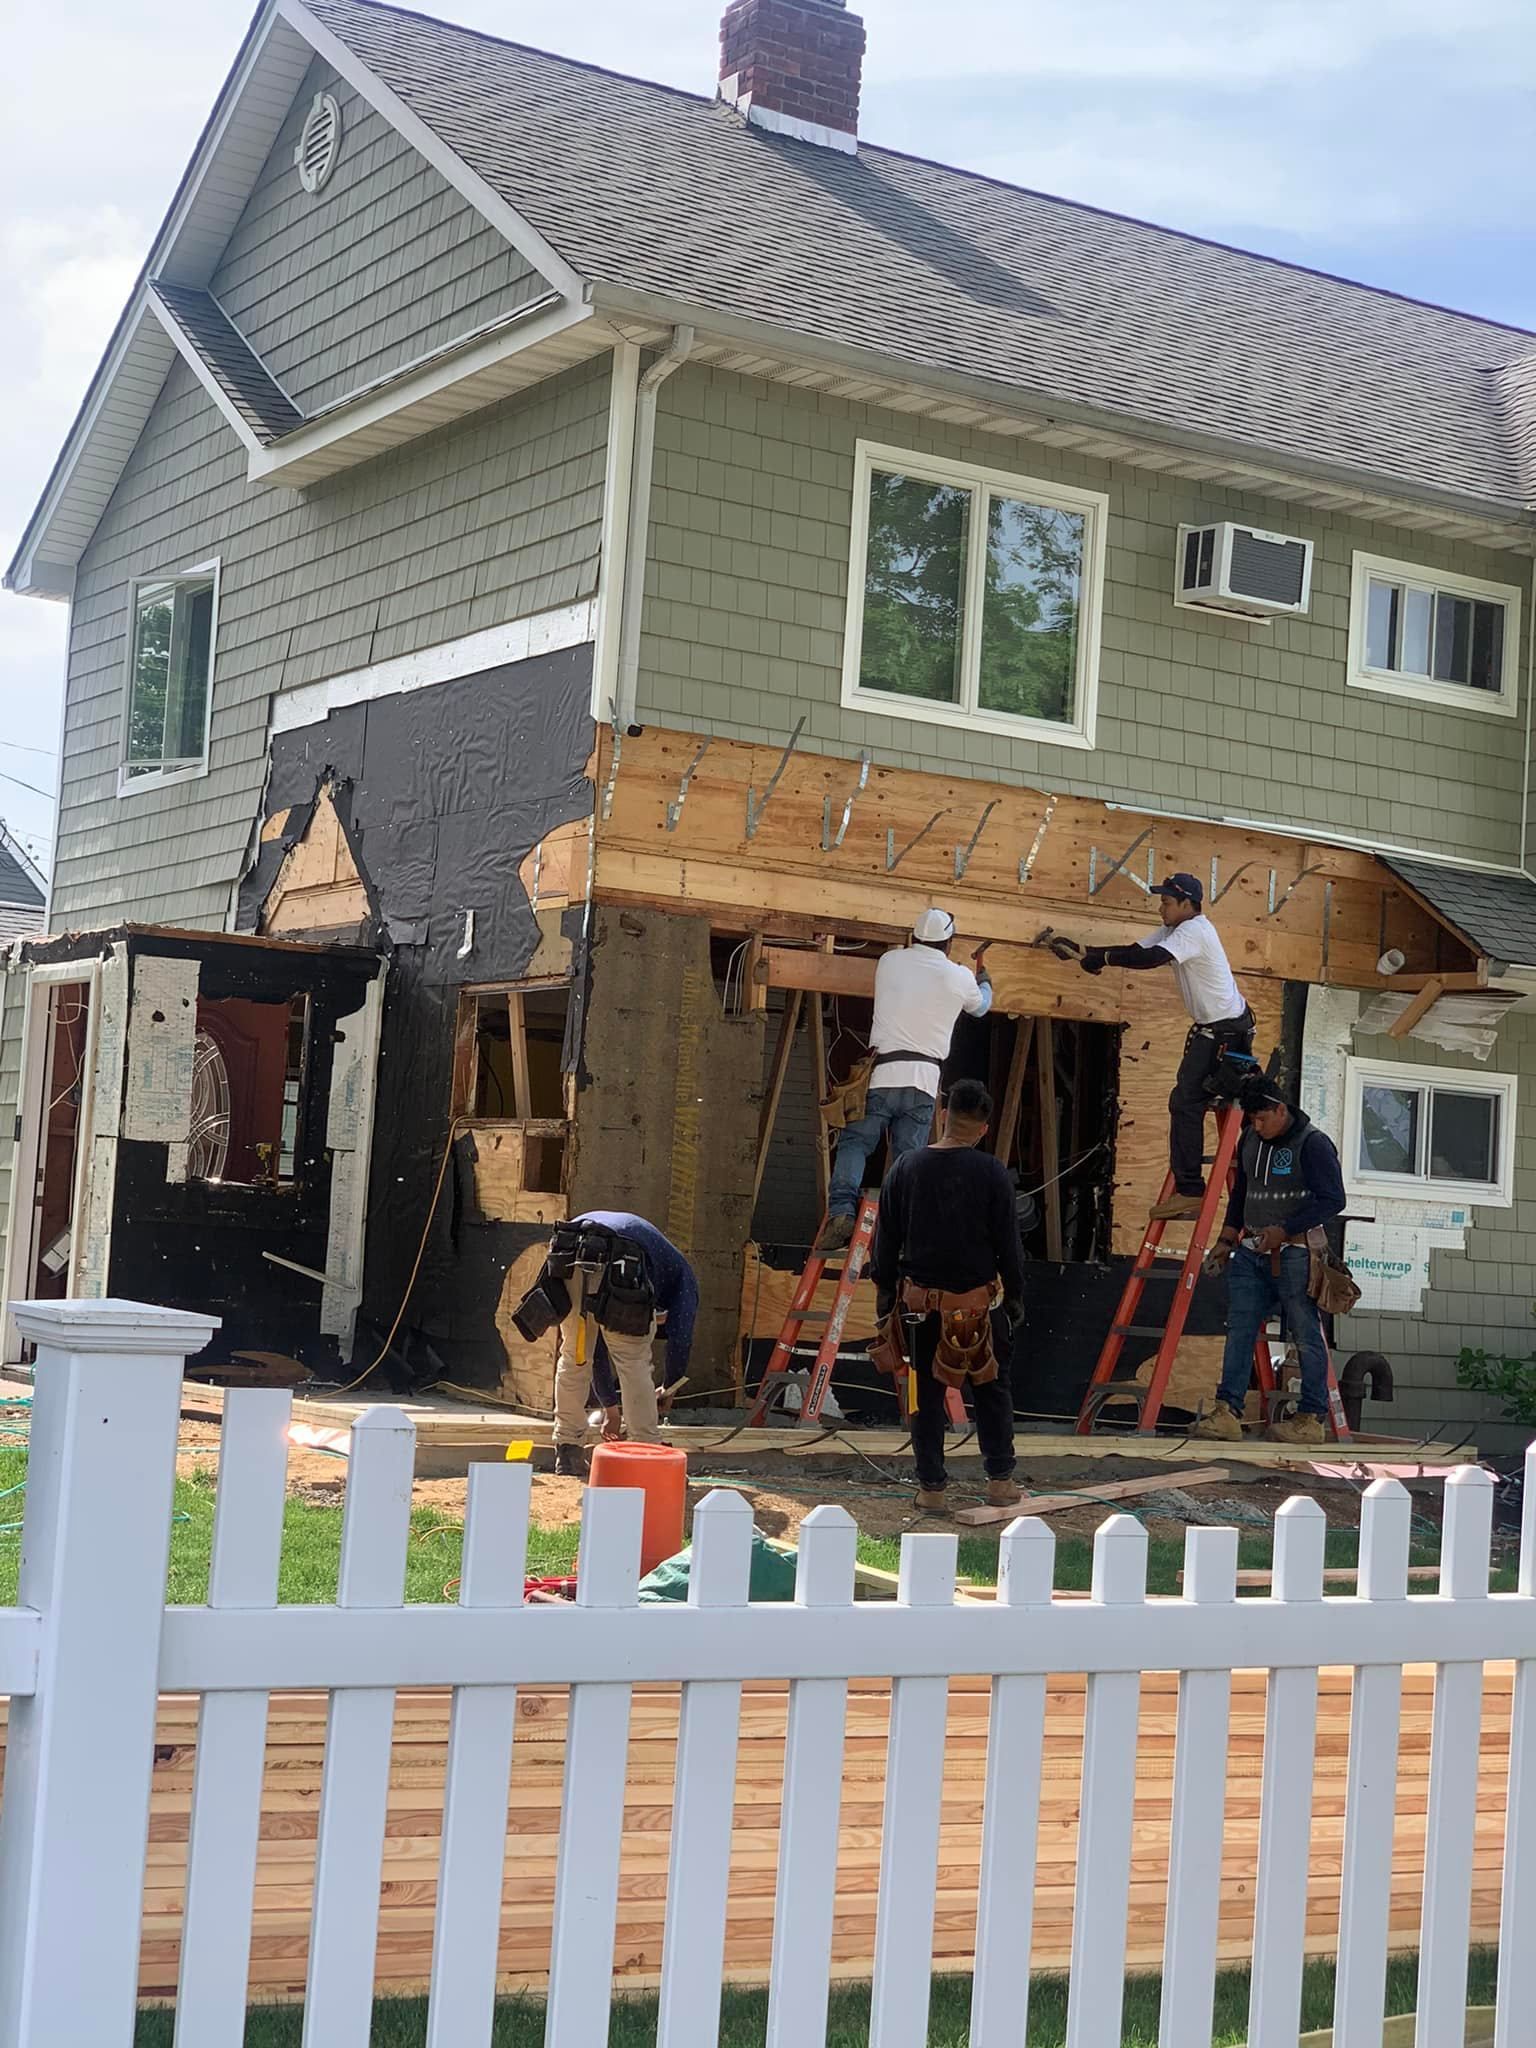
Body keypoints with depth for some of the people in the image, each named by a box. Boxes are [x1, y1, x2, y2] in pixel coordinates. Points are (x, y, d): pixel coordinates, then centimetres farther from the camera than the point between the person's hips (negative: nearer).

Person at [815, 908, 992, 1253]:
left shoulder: (890, 961, 8)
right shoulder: (959, 977, 8)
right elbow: (980, 1007, 32)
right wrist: (984, 984, 54)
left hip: (882, 1072, -1)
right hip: (924, 1080, 1)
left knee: (855, 1143, 2)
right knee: (909, 1158, 4)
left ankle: (842, 1210, -18)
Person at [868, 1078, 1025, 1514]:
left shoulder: (906, 1167, -1)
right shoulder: (991, 1172, -9)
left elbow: (885, 1240, 4)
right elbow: (1008, 1243, -5)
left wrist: (886, 1293, 14)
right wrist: (1015, 1296, 6)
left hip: (920, 1301, 2)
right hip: (978, 1300, -2)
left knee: (927, 1393, 9)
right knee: (993, 1389, 13)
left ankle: (932, 1487, 11)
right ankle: (1000, 1480, 15)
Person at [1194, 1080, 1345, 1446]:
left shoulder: (1313, 1144, -10)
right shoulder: (1250, 1139, 13)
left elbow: (1333, 1200, -14)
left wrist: (1284, 1231, -18)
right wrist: (1227, 1240, 17)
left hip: (1294, 1254, -7)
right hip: (1251, 1251, 7)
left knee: (1306, 1335, -2)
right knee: (1239, 1329, -1)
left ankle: (1312, 1419, 4)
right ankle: (1228, 1412, -5)